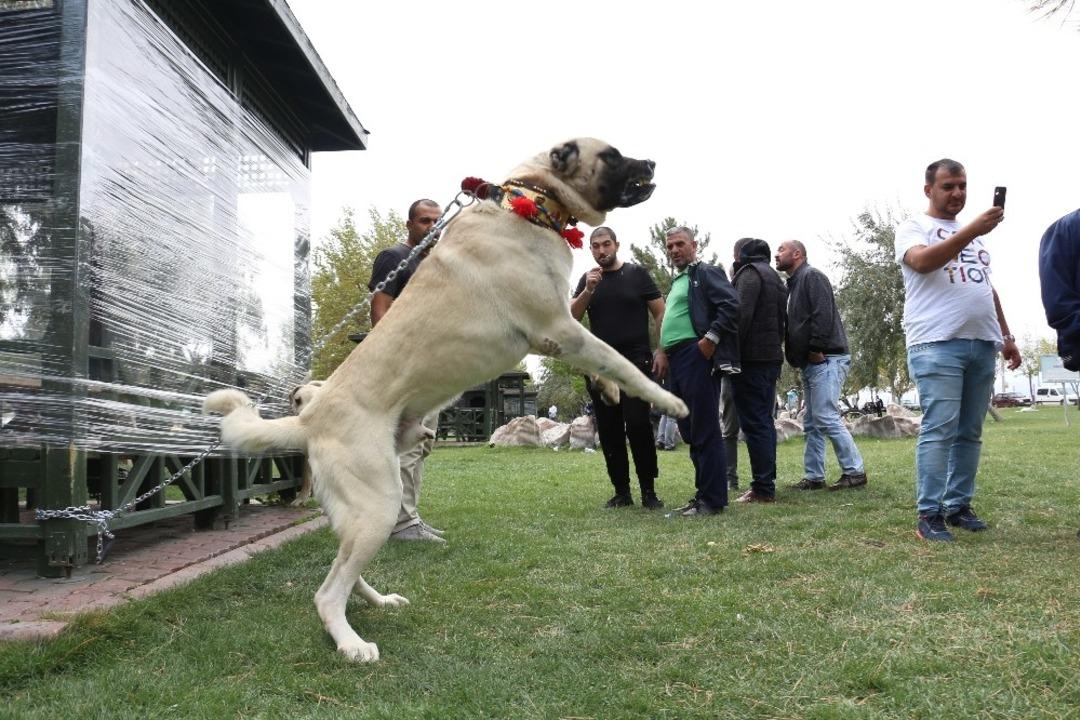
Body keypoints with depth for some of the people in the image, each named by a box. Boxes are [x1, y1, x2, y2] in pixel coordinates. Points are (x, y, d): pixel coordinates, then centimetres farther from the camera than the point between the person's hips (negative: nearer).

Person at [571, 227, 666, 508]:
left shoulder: (637, 274, 4)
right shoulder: (587, 279, 13)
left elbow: (660, 313, 2)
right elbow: (572, 316, 2)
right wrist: (588, 290, -13)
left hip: (636, 361, -4)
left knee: (638, 425, -11)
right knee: (609, 430, 4)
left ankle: (648, 491, 0)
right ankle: (622, 492, 13)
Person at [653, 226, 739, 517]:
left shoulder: (706, 273, -1)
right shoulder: (676, 282, 24)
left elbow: (732, 304, -14)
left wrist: (710, 339, -18)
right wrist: (663, 352, 14)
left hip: (696, 356, -9)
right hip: (676, 361, 9)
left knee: (705, 431, -7)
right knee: (690, 431, 12)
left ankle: (713, 499, -2)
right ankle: (703, 492, 20)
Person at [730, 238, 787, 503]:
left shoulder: (750, 273, -7)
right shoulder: (774, 275, 22)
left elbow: (742, 315, -19)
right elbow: (783, 319, 22)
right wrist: (775, 346, 20)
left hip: (751, 360, -10)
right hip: (772, 357, 10)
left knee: (754, 424, -9)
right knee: (765, 421, 13)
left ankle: (763, 488, -9)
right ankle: (767, 484, 18)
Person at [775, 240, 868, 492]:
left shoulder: (812, 276, -6)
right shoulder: (794, 283, 23)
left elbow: (823, 313, -18)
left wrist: (815, 349, -19)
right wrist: (798, 355, 11)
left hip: (826, 359, -10)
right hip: (810, 363, 10)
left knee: (826, 417, -12)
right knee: (812, 422, 9)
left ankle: (854, 471, -4)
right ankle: (813, 477, 13)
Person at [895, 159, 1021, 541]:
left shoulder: (974, 234, 25)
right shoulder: (914, 227, 4)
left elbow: (988, 289, 27)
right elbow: (922, 261, -18)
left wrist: (1006, 335, 21)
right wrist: (971, 230, -26)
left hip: (983, 343, 7)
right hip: (937, 344, -7)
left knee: (970, 433, 6)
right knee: (939, 430, -11)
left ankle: (959, 505, 12)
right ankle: (929, 514, -8)